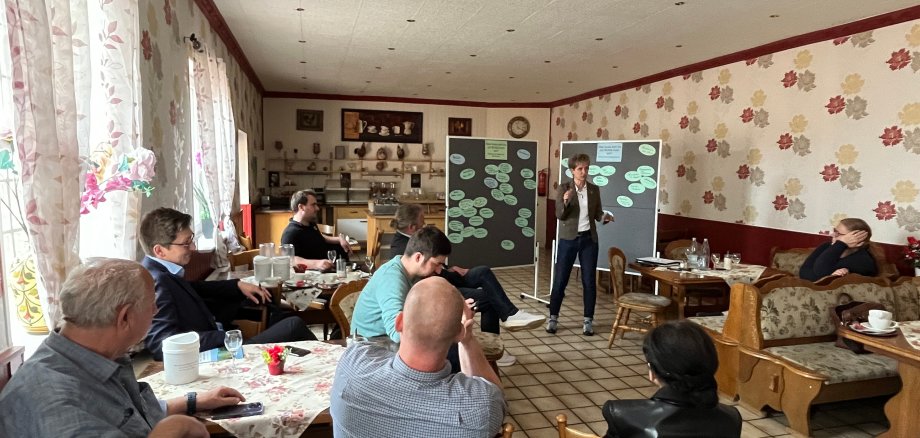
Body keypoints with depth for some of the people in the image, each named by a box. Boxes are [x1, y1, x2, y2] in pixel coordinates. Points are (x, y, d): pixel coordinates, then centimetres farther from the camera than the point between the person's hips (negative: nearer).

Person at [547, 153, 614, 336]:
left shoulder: (594, 189, 5)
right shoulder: (564, 188, -5)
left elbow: (597, 214, 8)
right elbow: (559, 215, -10)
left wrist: (605, 217, -14)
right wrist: (565, 202, -29)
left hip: (589, 239, 3)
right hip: (568, 239, -3)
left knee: (589, 280, 4)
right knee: (560, 279, 2)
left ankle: (588, 321, 16)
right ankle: (553, 318, 16)